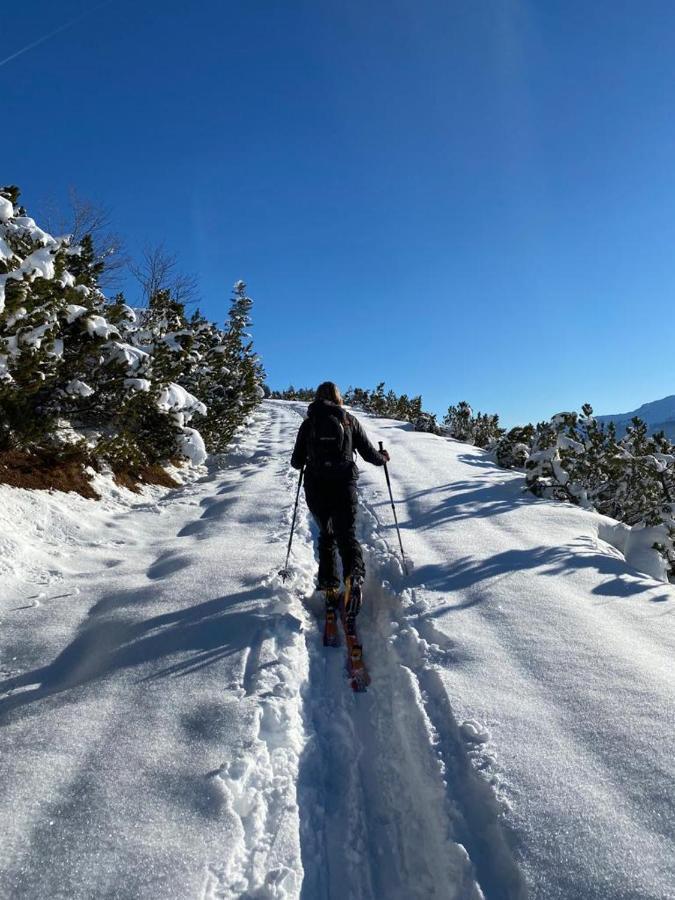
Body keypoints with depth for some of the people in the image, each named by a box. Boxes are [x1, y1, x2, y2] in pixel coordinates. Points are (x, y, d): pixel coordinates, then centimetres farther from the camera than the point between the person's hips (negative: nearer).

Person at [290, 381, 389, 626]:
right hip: (344, 485, -1)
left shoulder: (309, 423, 6)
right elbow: (369, 453, 6)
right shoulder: (349, 420, 6)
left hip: (315, 487, 1)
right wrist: (383, 458, 27)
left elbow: (296, 462, 8)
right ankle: (354, 575, -29)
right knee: (347, 535, 0)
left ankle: (329, 584, 12)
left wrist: (303, 460, 31)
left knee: (326, 535, 19)